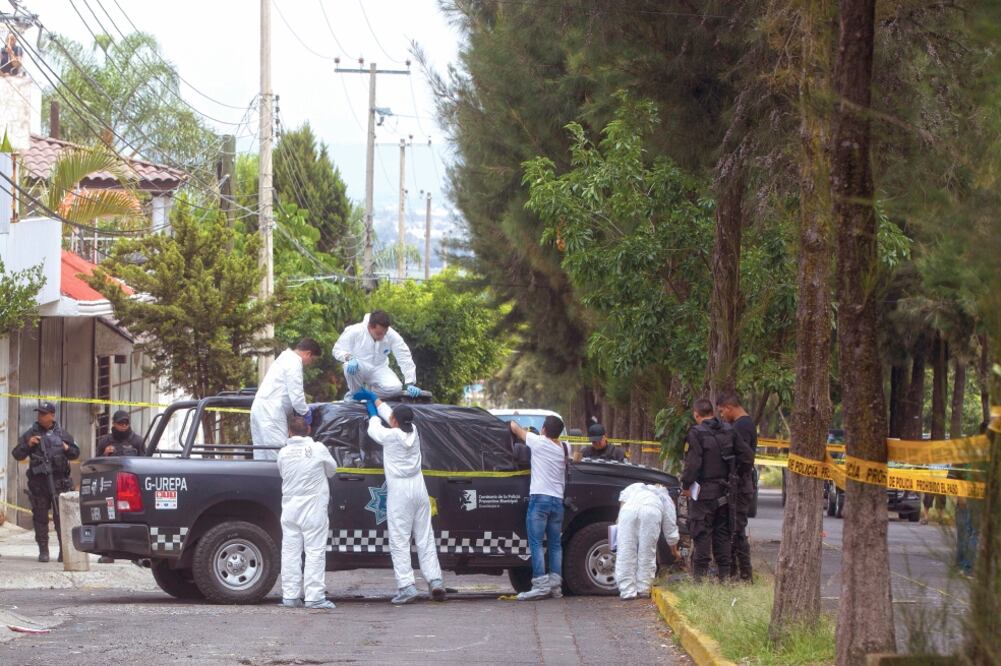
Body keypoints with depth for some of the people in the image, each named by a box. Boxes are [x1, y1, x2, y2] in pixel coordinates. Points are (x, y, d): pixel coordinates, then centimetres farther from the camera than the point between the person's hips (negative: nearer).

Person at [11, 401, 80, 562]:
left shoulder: (62, 434, 11)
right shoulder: (30, 434, 8)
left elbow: (76, 453, 19)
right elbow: (17, 454, 6)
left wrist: (67, 449, -3)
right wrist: (27, 445, -12)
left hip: (59, 482, 0)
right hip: (38, 481, 0)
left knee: (61, 516, -3)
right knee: (40, 517, 2)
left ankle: (64, 549, 2)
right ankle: (43, 550, 7)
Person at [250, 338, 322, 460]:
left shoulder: (285, 358, 20)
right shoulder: (294, 363, -11)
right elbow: (296, 395, -15)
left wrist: (298, 410, 20)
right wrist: (306, 413, 0)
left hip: (260, 410, 10)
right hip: (271, 413, -10)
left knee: (261, 457, 8)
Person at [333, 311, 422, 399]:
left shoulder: (392, 335, -16)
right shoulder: (355, 331, -21)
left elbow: (405, 359, -15)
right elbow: (338, 350, -12)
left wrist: (410, 384, -24)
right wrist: (349, 358, -35)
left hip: (379, 370, 2)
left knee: (395, 388, -26)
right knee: (350, 367, -37)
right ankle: (354, 394, -6)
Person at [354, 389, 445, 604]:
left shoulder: (390, 436, -12)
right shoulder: (413, 432, 4)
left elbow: (374, 428, 10)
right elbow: (387, 412, 19)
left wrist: (371, 409, 28)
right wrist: (373, 398, 32)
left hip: (399, 492, -6)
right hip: (419, 489, 6)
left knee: (399, 540, -5)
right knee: (425, 538, 8)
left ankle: (406, 586, -12)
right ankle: (434, 580, 1)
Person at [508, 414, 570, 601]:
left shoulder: (538, 442, -3)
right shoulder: (564, 448, 12)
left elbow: (515, 428, 6)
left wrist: (512, 423, 28)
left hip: (540, 497, -6)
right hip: (557, 500, 6)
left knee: (536, 543, -7)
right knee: (555, 544, 9)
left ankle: (541, 584, -15)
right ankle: (556, 585, 7)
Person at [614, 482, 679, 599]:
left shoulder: (636, 487, 41)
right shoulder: (665, 498, 36)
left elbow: (624, 495, 18)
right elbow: (670, 531, 35)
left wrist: (619, 519, 22)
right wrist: (675, 551, 48)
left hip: (629, 509, 1)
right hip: (651, 511, -1)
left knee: (626, 552, 4)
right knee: (646, 553, 11)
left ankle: (628, 591, 2)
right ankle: (643, 590, 13)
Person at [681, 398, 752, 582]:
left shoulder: (696, 434, -13)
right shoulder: (728, 431, 7)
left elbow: (692, 463, -19)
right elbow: (746, 456, 6)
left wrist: (685, 485, -6)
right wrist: (734, 475, 18)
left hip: (703, 491, -6)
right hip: (724, 491, 6)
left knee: (702, 533, -2)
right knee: (722, 532, 13)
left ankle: (700, 574, -3)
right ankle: (724, 573, 15)